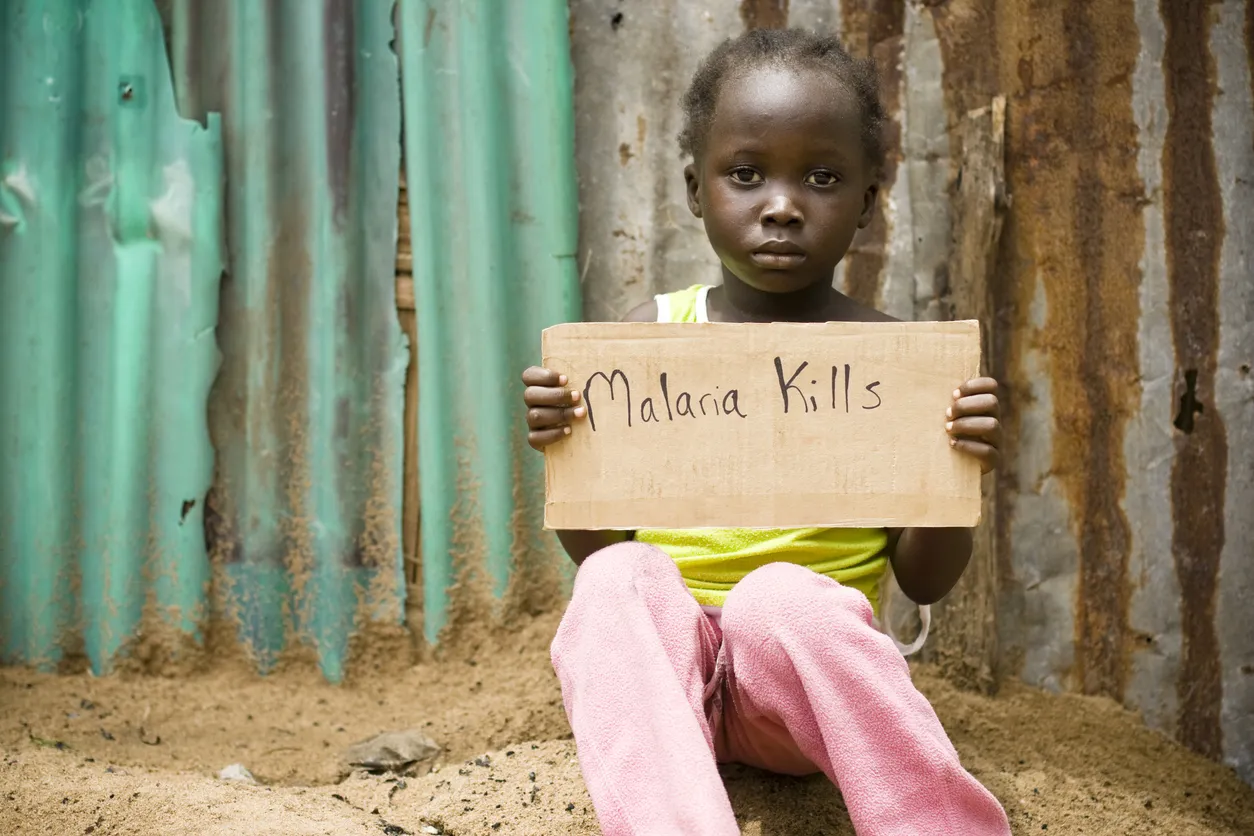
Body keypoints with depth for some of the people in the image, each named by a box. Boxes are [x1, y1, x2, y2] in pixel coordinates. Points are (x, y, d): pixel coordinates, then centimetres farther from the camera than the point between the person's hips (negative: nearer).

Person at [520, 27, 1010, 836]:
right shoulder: (654, 335, 5)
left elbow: (926, 581, 4)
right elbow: (595, 547, 8)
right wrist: (564, 453, -12)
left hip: (801, 653, -2)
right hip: (668, 654, 2)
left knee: (780, 597, -35)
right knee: (620, 579, -30)